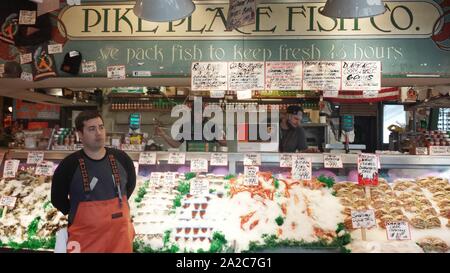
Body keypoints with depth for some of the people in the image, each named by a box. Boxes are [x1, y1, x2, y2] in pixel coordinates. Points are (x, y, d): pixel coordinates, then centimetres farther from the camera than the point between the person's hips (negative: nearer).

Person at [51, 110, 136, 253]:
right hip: (85, 237, -2)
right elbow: (58, 198, 3)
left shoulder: (121, 158, -2)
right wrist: (79, 214, 4)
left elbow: (130, 184, 16)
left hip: (119, 233, 2)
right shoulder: (69, 165, -10)